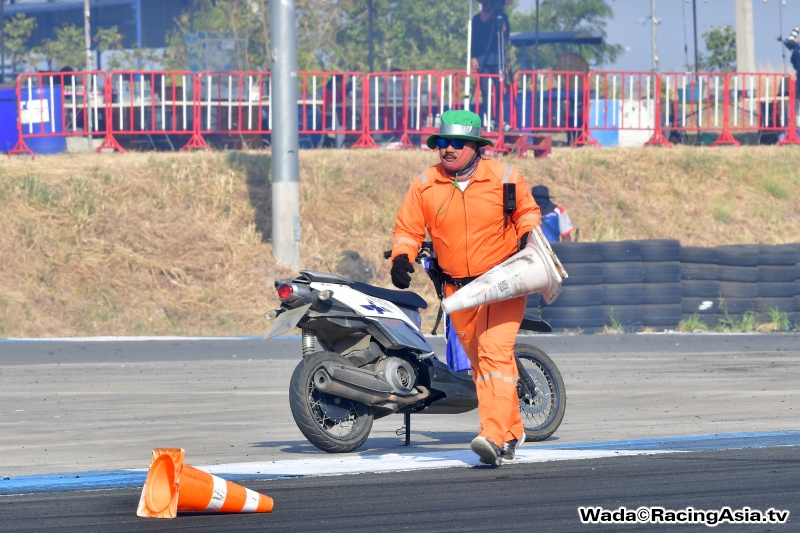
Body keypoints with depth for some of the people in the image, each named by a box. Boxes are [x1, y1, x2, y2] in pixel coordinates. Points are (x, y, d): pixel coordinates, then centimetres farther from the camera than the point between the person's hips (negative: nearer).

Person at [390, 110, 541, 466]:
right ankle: (512, 431, 24)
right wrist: (402, 257, -15)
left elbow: (527, 210, 11)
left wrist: (528, 234, -8)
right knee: (480, 362, 9)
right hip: (458, 288, 4)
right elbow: (408, 229, 3)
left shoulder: (504, 178, -3)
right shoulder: (424, 185, 1)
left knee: (495, 352, -19)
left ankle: (494, 436, -29)